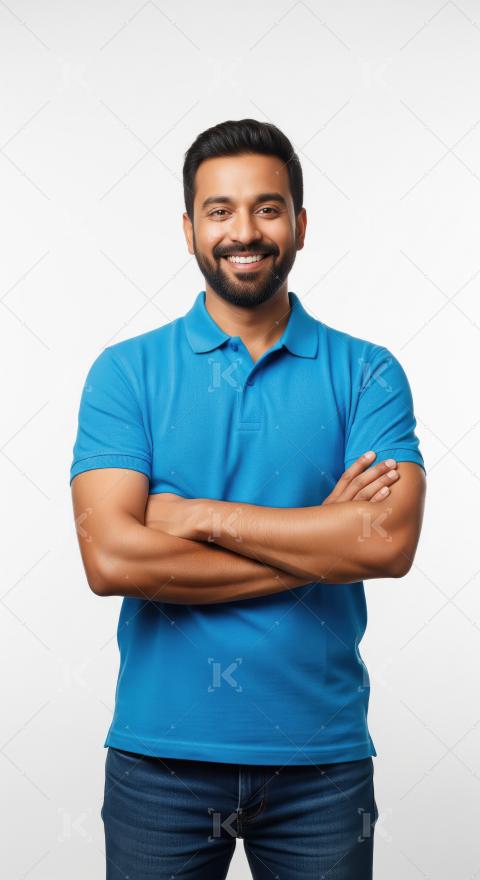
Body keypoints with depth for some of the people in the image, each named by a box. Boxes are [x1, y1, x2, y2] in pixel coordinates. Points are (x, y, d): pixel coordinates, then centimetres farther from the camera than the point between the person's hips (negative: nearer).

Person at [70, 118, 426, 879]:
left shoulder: (366, 373, -1)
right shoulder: (125, 372, -3)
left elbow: (390, 540, -15)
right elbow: (110, 558, -15)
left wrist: (201, 515, -15)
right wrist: (319, 539, -13)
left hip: (322, 754, 1)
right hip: (160, 753, 0)